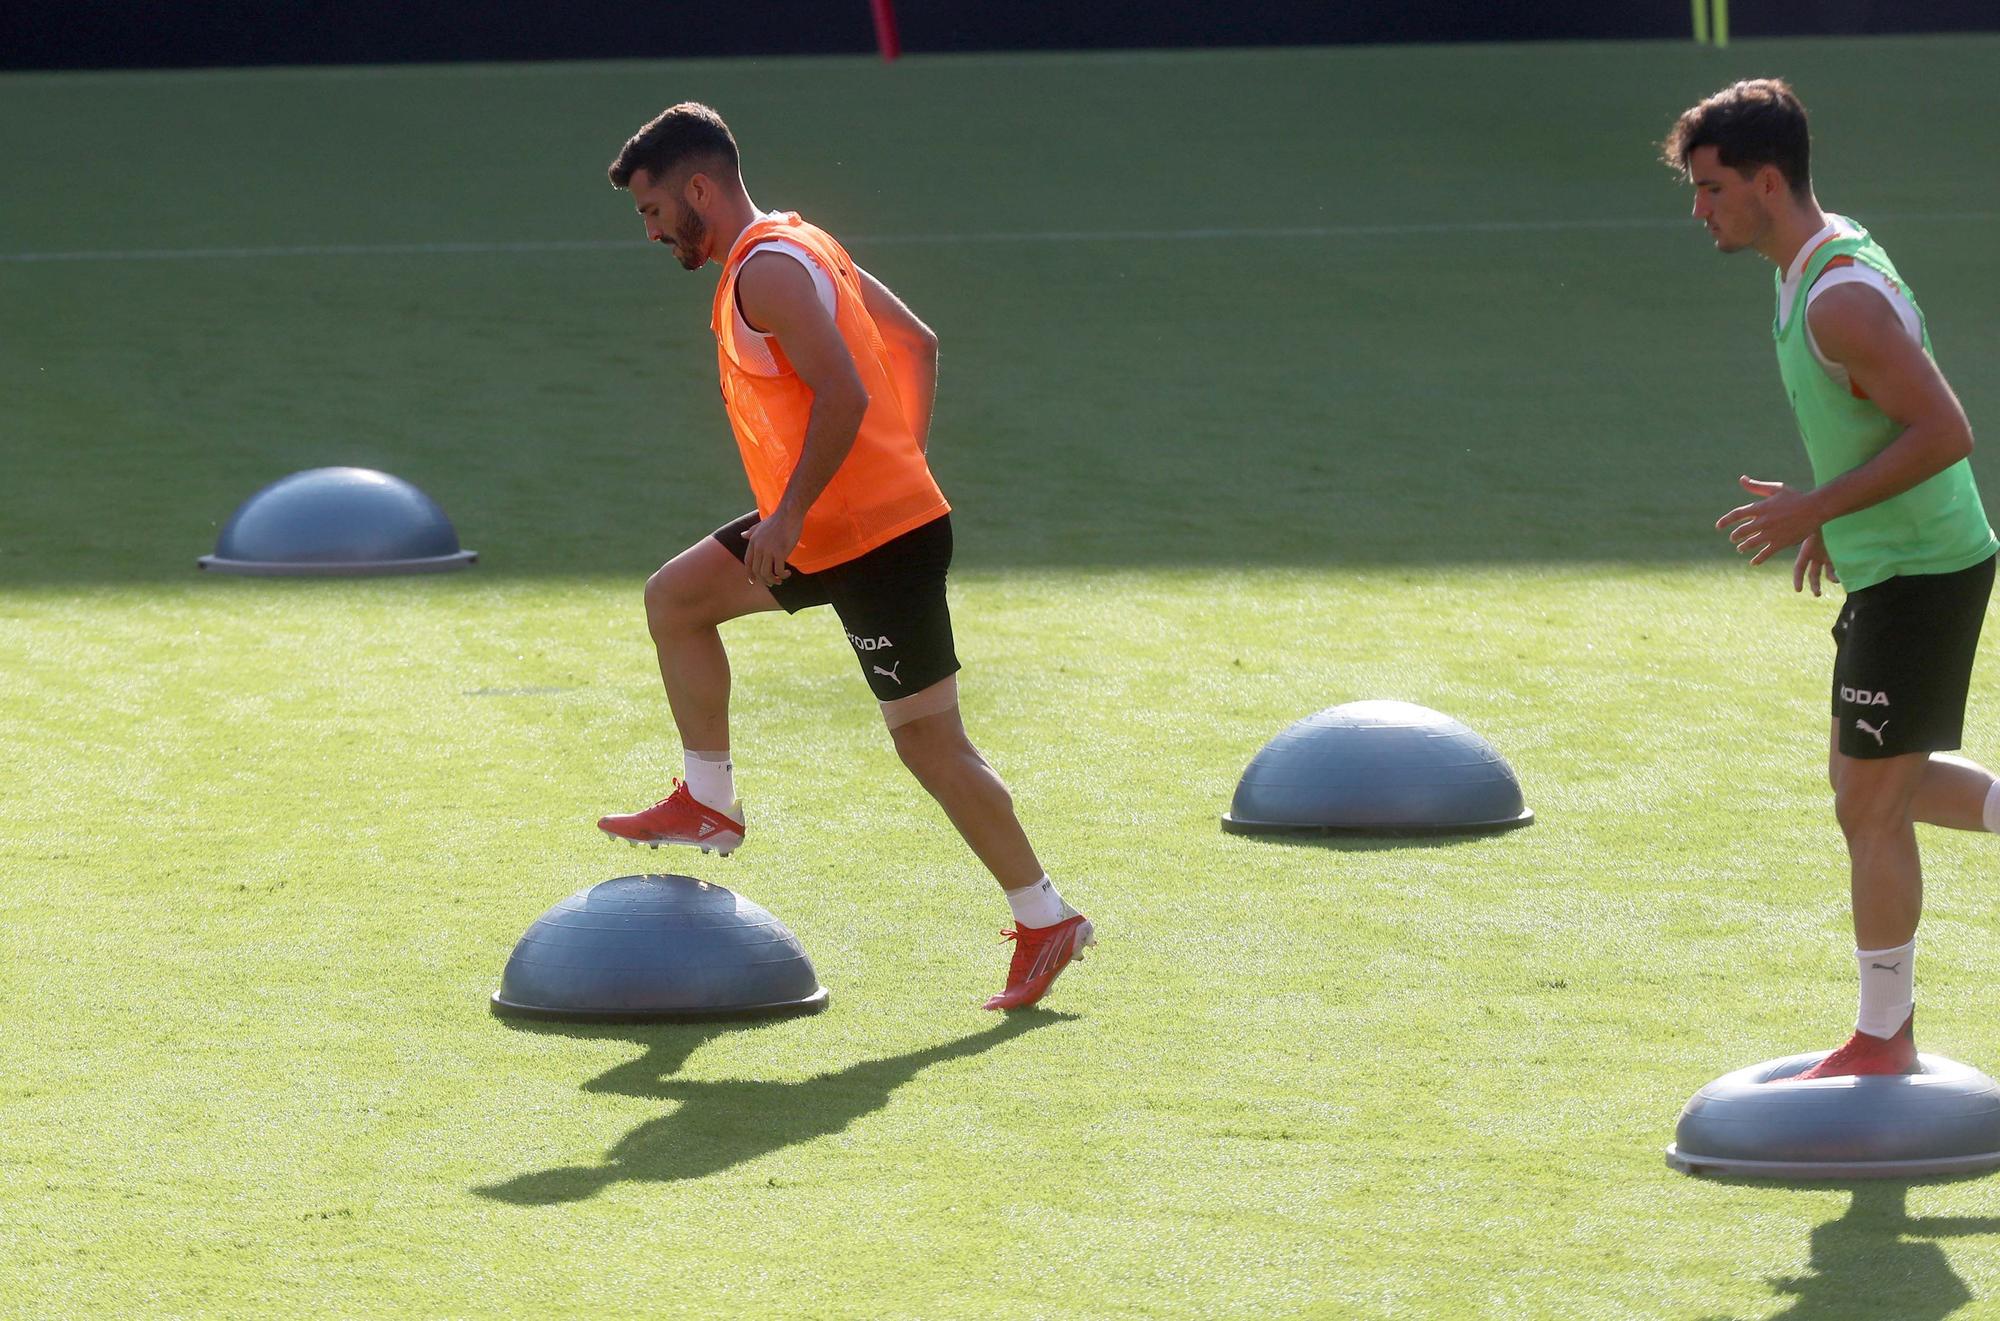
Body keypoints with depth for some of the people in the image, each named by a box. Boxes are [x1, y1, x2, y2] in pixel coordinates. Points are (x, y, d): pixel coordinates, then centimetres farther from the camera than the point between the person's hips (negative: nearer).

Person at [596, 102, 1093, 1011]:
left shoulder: (768, 270, -17)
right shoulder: (795, 247, 13)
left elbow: (842, 393, -28)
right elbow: (917, 343, 19)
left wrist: (789, 513, -23)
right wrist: (905, 464, 18)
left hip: (878, 542, -10)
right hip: (830, 528, 10)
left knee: (928, 740, -5)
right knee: (675, 598, 15)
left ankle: (1045, 919, 2)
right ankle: (709, 802, 20)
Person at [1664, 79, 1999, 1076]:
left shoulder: (1842, 300, -25)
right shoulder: (1812, 265, 7)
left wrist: (1813, 509, -23)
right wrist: (1833, 513, 16)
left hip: (1918, 576, -10)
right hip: (1891, 566, 10)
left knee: (1869, 807, 2)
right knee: (1861, 778, 20)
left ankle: (1883, 1041, 15)